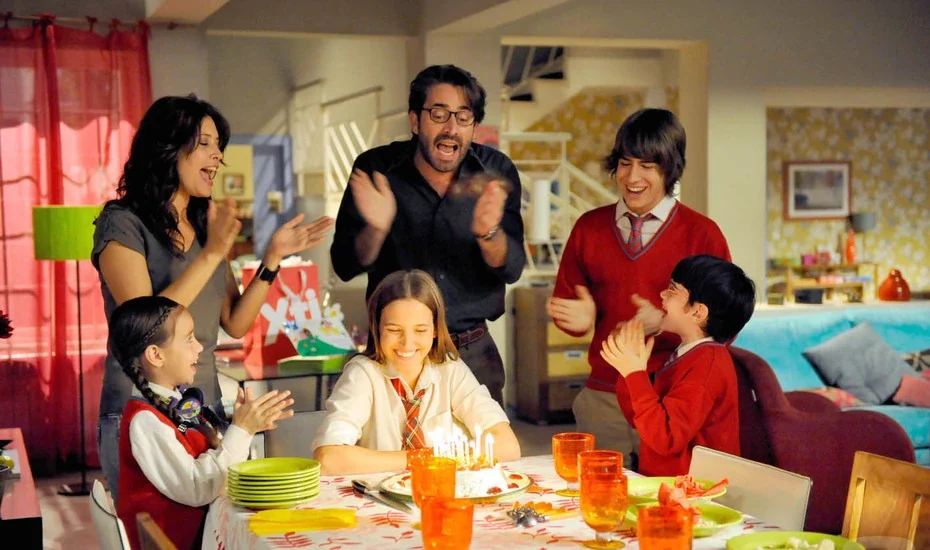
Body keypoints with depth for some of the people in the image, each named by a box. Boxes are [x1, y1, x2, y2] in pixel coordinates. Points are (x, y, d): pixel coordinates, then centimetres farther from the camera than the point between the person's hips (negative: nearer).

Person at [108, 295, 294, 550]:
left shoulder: (178, 401, 6)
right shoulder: (145, 421, -20)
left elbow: (214, 460, 10)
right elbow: (196, 489, -24)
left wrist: (247, 427, -4)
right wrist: (241, 431, -22)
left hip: (202, 524, 8)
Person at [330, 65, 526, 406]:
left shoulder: (495, 172, -4)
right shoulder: (376, 169, -7)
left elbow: (511, 269, -10)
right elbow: (344, 268, -8)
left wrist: (488, 233, -31)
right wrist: (376, 229, -28)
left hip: (473, 354, 1)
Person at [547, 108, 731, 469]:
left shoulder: (701, 233, -1)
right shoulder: (589, 227, 9)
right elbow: (563, 301, 14)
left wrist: (663, 323, -19)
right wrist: (580, 317, -8)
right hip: (602, 397, 3)